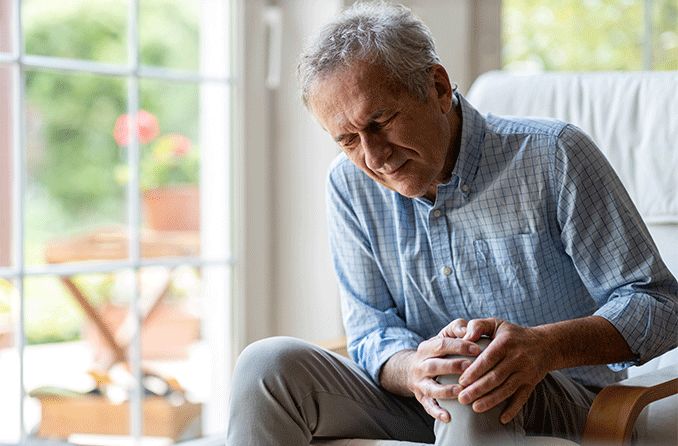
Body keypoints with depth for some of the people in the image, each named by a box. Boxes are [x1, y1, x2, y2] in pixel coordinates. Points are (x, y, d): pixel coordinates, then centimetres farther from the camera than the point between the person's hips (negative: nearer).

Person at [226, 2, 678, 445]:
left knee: (468, 369, -38)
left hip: (555, 397, -4)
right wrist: (411, 370, -23)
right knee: (271, 363, -19)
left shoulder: (553, 156, -11)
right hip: (422, 398, 4)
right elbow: (371, 330, 3)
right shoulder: (350, 187, 3)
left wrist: (544, 346, -30)